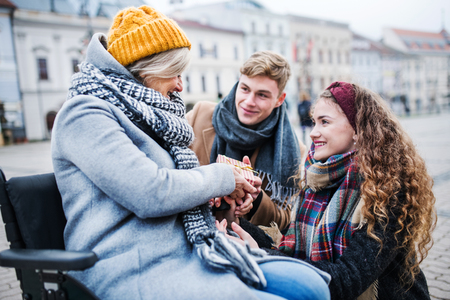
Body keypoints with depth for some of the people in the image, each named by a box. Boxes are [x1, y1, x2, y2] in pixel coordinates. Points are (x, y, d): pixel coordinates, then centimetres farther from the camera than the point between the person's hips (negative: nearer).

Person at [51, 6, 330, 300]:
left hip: (186, 253, 9)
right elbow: (150, 193, -21)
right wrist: (222, 177, -5)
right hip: (139, 273, -9)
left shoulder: (143, 114, 19)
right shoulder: (85, 113, -9)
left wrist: (237, 181, 8)